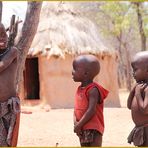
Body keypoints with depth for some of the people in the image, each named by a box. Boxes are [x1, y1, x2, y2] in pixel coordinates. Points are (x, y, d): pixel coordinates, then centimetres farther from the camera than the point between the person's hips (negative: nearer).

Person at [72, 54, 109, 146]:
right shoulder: (80, 89, 10)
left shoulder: (93, 90, -17)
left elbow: (91, 110, -23)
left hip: (93, 128, -9)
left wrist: (79, 125, -20)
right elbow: (77, 108, 10)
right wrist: (76, 123, -6)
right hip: (83, 129, 9)